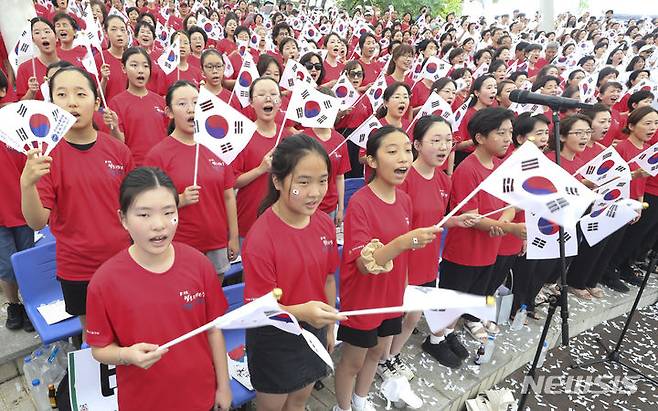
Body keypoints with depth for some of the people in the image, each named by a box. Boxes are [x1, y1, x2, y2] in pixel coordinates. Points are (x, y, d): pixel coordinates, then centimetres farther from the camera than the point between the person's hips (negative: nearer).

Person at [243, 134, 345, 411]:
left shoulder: (325, 224, -9)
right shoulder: (260, 238, -28)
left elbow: (328, 279, 3)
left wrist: (329, 327, 12)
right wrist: (302, 311, -41)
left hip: (313, 332, 6)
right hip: (275, 340, -5)